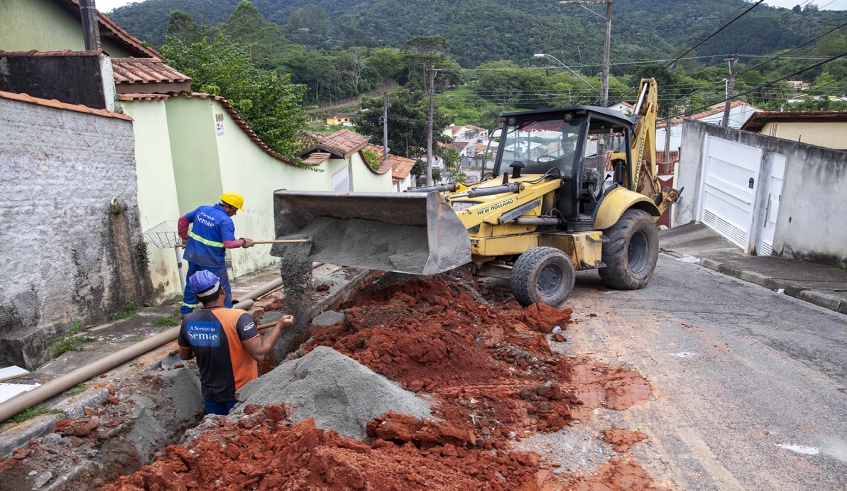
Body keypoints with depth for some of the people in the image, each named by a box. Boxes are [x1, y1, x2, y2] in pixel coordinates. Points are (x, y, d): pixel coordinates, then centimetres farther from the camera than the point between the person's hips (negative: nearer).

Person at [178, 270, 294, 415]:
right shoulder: (238, 318, -25)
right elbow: (259, 354, -26)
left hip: (210, 394, 4)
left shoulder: (188, 322, -8)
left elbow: (184, 355, 8)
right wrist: (279, 326, -16)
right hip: (241, 394, -4)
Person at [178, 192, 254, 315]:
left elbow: (183, 219, 16)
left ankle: (186, 311, 31)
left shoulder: (202, 210, 4)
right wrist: (243, 242, -9)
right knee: (222, 289, 7)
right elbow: (229, 244, -26)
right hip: (211, 261, -7)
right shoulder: (225, 220, -20)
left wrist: (184, 237, 25)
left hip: (193, 255, 7)